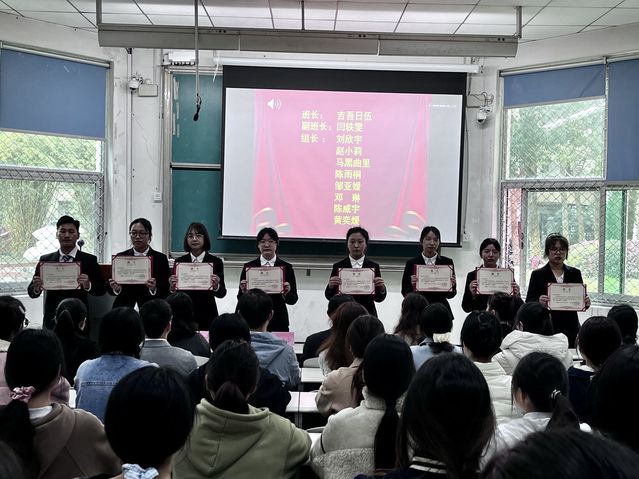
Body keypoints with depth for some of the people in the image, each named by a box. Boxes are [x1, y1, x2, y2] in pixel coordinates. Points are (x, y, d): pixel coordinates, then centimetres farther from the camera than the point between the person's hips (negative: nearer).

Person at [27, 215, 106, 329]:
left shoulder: (90, 260, 1)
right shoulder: (45, 260, 7)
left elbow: (101, 290, -3)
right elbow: (31, 293, 6)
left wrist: (88, 285, -23)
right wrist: (36, 288, -16)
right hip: (51, 321, 2)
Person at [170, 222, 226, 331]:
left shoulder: (216, 262, 0)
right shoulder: (179, 261, 5)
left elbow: (222, 293, -1)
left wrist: (216, 286, -20)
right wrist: (172, 287, -14)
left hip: (207, 316, -1)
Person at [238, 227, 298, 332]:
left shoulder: (286, 267, 3)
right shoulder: (248, 267, 5)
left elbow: (293, 300, 3)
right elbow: (240, 299, 5)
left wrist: (286, 294, -17)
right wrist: (244, 291, -15)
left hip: (278, 322, 0)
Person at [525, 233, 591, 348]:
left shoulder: (575, 273, 10)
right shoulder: (537, 275, 2)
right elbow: (528, 303, -1)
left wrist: (586, 303, -8)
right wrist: (538, 301, -22)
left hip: (571, 328, 2)